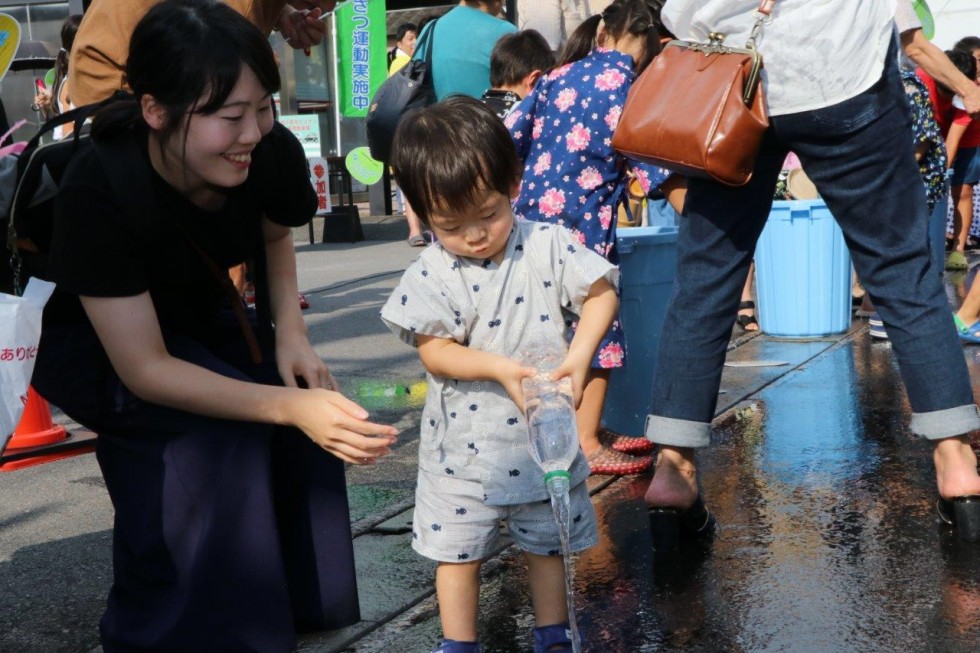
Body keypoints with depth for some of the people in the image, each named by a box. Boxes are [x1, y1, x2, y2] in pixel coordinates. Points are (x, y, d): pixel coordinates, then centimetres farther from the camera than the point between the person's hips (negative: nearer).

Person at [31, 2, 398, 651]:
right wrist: (290, 406, -43)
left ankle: (294, 600, 6)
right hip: (95, 342, -5)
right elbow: (144, 368, -34)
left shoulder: (274, 153, -22)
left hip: (200, 318, 5)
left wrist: (291, 335, -14)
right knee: (216, 427, -29)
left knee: (314, 412, -16)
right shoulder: (97, 191, -36)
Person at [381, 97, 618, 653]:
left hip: (543, 438, 0)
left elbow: (601, 294, -6)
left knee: (547, 544, 16)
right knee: (457, 551, 11)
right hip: (463, 448, 0)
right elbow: (434, 351, -14)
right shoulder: (431, 274, -11)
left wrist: (579, 356, -20)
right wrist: (498, 368, -28)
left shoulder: (548, 246, -10)